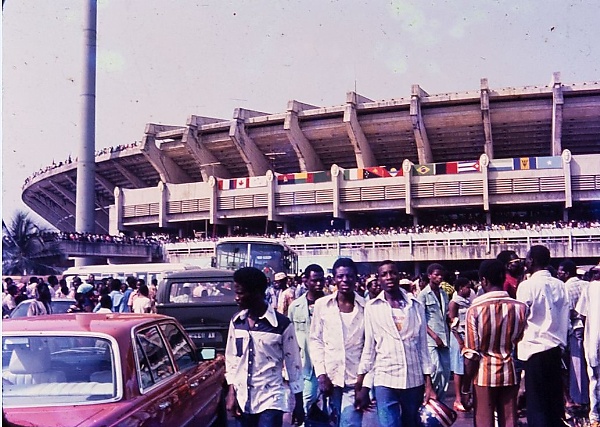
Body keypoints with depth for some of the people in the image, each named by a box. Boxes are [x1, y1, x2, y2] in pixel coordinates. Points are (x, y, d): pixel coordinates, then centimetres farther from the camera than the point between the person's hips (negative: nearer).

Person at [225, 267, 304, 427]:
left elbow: (293, 364, -4)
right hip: (242, 400, 4)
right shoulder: (236, 321, 3)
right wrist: (231, 393, 3)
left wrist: (299, 404, -1)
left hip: (270, 401, -4)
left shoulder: (282, 324, -9)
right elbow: (231, 358, 10)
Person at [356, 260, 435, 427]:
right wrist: (362, 386, 2)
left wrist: (428, 384, 3)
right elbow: (369, 347, 2)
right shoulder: (372, 307, 0)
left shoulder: (416, 306, 4)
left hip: (414, 380, 2)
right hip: (385, 381, -2)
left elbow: (423, 345, 6)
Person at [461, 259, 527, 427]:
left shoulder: (475, 310, -13)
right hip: (509, 373, 3)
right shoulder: (520, 308, -5)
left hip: (484, 374, -3)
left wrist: (465, 388, -4)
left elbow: (471, 355, -10)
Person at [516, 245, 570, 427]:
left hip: (535, 347, -5)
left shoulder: (527, 285, -13)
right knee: (555, 397, 14)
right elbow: (565, 318, 7)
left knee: (536, 400, 3)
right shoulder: (559, 285, 2)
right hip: (555, 346, 5)